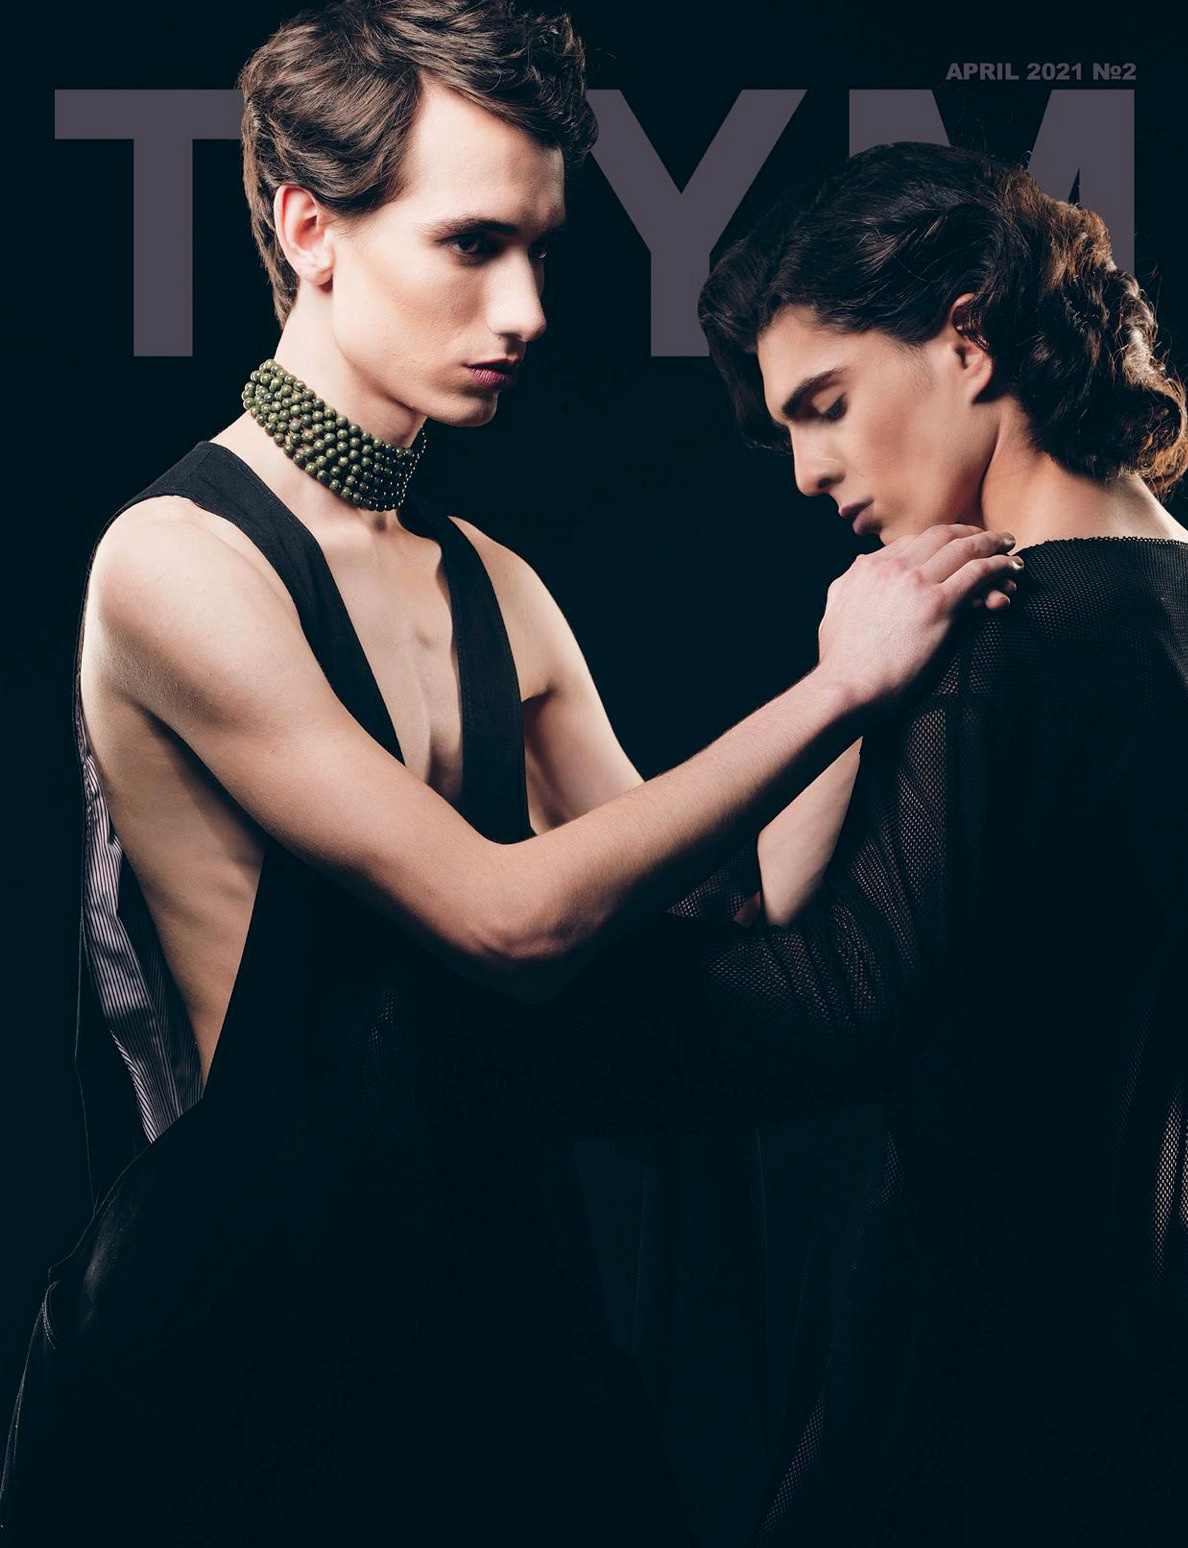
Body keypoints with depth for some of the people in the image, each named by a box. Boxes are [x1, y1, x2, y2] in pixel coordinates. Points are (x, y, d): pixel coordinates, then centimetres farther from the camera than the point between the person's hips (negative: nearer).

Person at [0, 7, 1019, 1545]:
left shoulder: (500, 594, 7)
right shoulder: (176, 560, -15)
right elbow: (510, 916, -20)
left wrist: (874, 666, 0)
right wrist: (841, 685, -15)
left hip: (497, 1281, 7)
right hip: (243, 1317, -6)